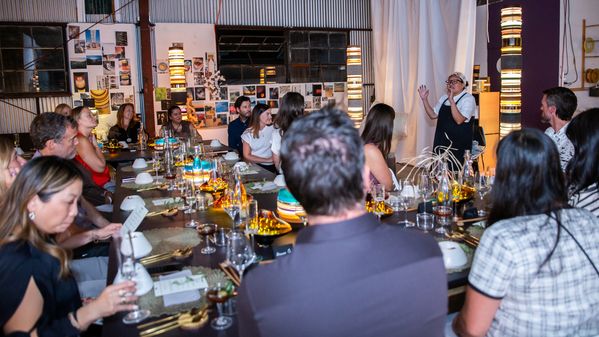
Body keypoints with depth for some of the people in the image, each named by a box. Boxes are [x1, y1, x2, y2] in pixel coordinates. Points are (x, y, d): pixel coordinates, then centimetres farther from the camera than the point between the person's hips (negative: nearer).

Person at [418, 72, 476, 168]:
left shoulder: (468, 99, -8)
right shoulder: (444, 98, 14)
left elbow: (459, 120, -21)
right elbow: (433, 115, 12)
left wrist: (451, 100, -28)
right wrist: (424, 99, 4)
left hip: (458, 144, -6)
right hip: (441, 142, 6)